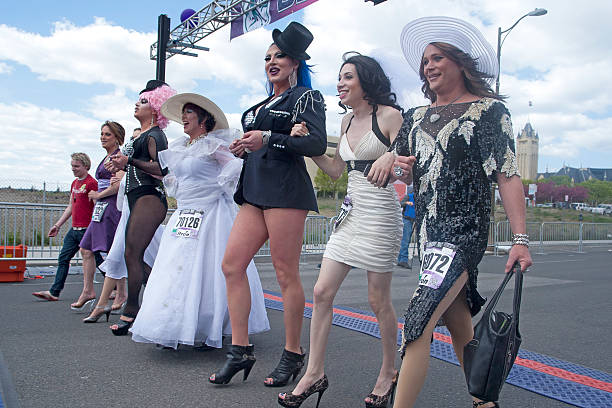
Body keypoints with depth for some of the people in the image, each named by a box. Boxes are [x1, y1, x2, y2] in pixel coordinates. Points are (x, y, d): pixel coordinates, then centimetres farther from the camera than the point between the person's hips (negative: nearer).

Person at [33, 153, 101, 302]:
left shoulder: (91, 183, -11)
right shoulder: (74, 183, 16)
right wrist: (57, 225, 20)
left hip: (86, 230, -9)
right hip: (74, 229, 9)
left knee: (95, 260, -1)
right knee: (63, 259, 7)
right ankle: (54, 292, 12)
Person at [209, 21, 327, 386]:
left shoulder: (305, 97, 4)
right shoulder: (263, 104, 26)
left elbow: (317, 143, -11)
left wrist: (268, 139, -17)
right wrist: (243, 149, 11)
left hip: (285, 190, -8)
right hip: (255, 191, 8)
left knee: (286, 274, -5)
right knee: (232, 265, 0)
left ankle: (293, 355, 9)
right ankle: (241, 350, 8)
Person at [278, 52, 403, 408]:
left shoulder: (389, 115, -7)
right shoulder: (348, 121, 14)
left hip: (380, 212, -7)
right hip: (351, 214, 7)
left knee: (379, 301, 4)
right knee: (322, 292, 3)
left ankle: (389, 372, 27)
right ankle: (315, 373, 16)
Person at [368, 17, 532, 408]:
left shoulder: (490, 110, -1)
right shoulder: (416, 117, 15)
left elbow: (508, 176, -7)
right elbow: (405, 173, 20)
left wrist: (521, 238, -14)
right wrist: (397, 164, -5)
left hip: (464, 232, -6)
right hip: (428, 231, 6)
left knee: (418, 324, -16)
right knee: (458, 325, 14)